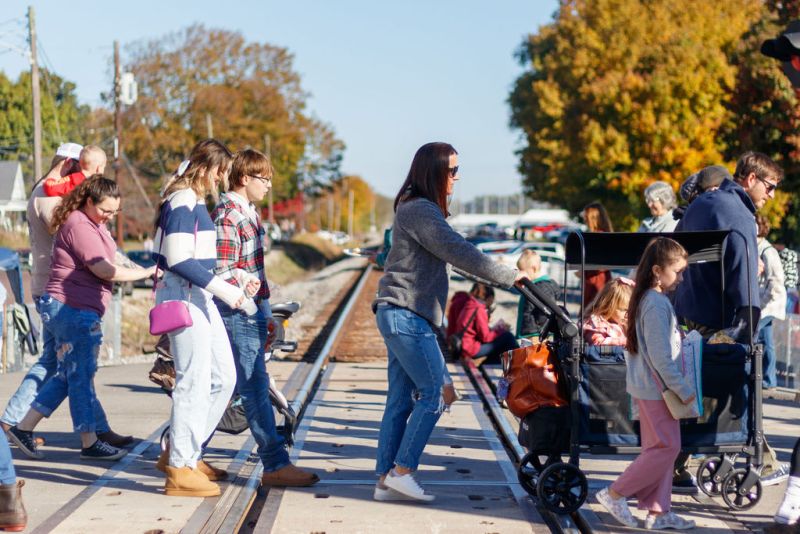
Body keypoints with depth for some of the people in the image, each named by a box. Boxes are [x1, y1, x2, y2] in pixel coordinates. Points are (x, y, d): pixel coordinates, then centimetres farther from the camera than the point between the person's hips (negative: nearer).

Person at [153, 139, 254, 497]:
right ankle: (180, 469, 1)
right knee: (194, 381, -6)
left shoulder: (194, 201, 16)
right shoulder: (183, 202, -14)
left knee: (224, 377, 12)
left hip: (199, 297, 10)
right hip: (183, 296, -10)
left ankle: (184, 451, 21)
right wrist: (221, 288, -20)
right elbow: (178, 260, -21)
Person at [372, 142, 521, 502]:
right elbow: (460, 253, -19)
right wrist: (510, 277, -14)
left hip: (401, 316, 10)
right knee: (433, 393, -7)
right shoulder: (421, 211, -14)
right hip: (407, 316, -10)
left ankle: (386, 480, 9)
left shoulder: (415, 209, 19)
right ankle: (401, 471, -4)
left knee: (400, 400, 8)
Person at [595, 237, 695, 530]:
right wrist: (683, 389, -16)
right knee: (667, 447, -4)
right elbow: (661, 356, -23)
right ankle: (615, 494, 1)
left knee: (659, 447, 13)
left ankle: (658, 511, 16)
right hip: (656, 386, -10)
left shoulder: (645, 298, 10)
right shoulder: (658, 304, -20)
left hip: (647, 385, 10)